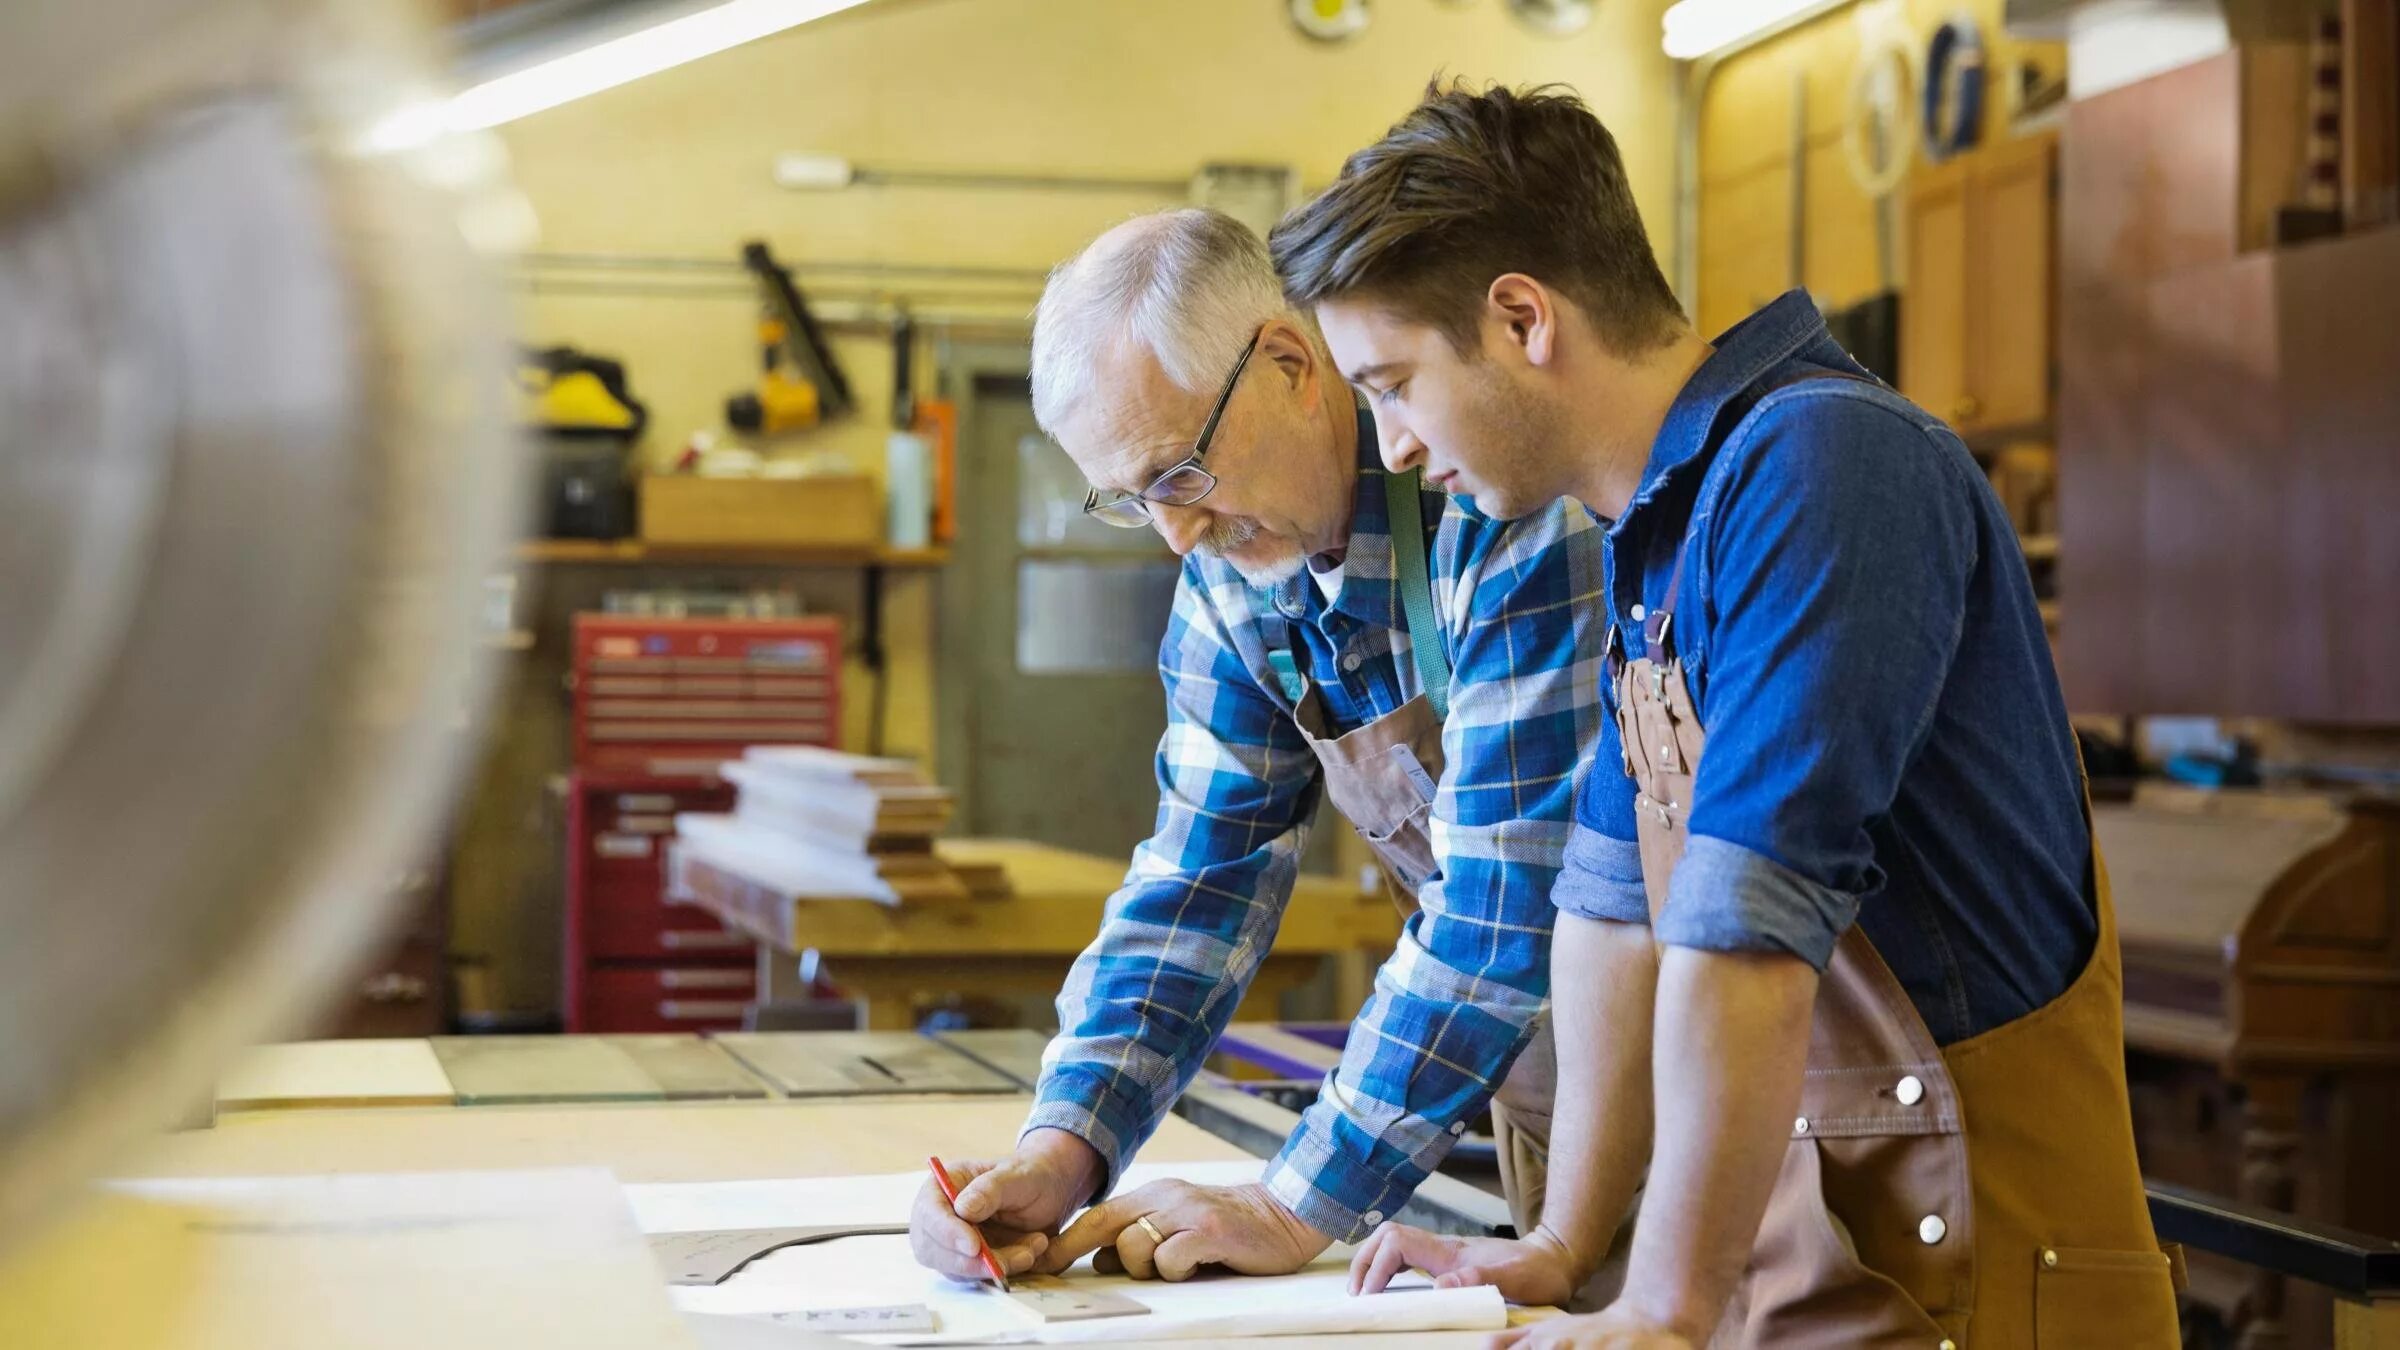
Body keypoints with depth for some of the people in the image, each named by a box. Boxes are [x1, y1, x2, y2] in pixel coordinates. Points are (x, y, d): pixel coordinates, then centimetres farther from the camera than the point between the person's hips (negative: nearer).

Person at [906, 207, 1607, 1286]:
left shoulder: (1508, 501, -26)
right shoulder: (1231, 566, -1)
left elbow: (1513, 893, -28)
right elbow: (1204, 872, 0)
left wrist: (1301, 1207, -24)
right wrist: (1063, 1144, -15)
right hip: (1537, 1029, 6)